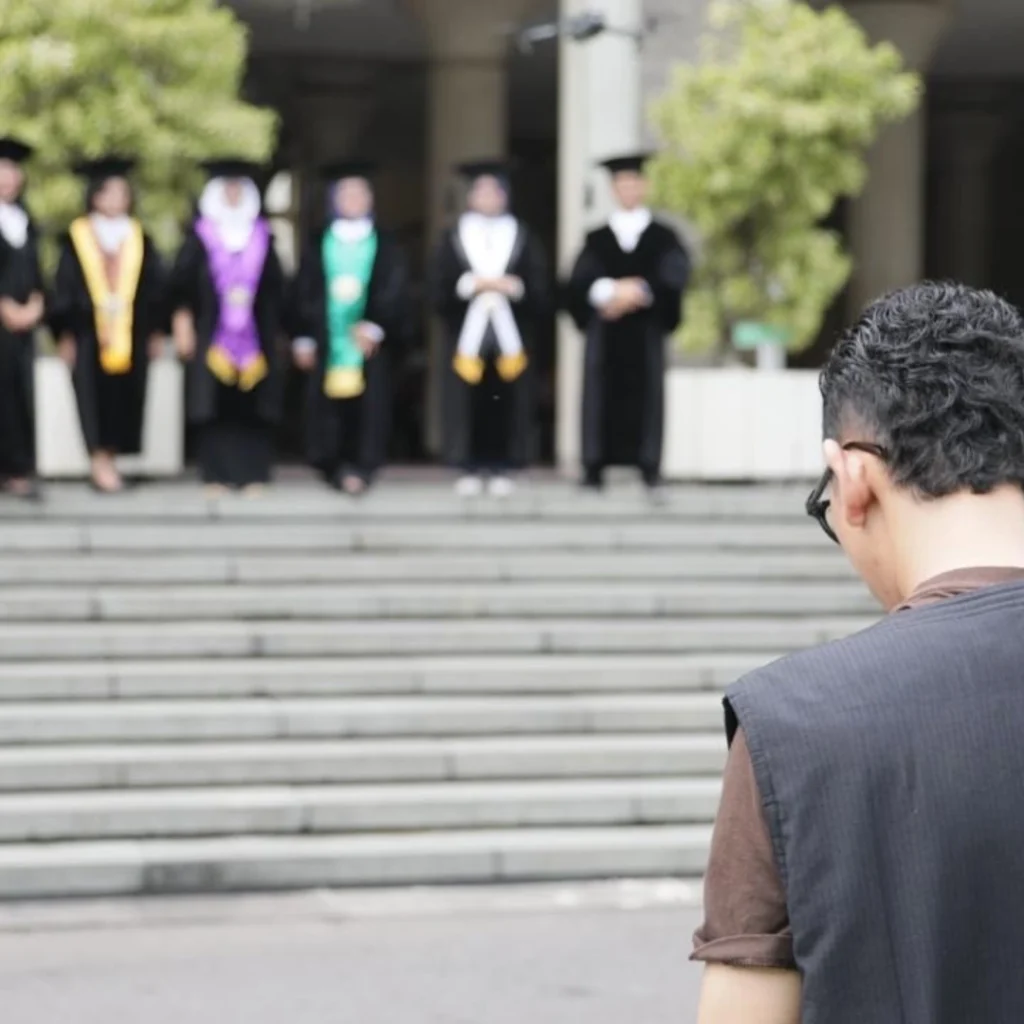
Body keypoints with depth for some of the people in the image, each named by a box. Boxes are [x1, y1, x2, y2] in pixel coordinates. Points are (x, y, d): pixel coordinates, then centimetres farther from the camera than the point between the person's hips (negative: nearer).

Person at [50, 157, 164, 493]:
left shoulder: (138, 238, 11)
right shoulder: (77, 238, 3)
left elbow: (155, 288, 11)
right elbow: (64, 289, 1)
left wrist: (156, 332, 6)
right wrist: (64, 335, -4)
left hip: (130, 336, 3)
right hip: (89, 335, -3)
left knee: (124, 398, 1)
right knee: (95, 398, -8)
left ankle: (106, 459, 9)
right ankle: (100, 461, -5)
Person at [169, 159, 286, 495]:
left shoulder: (262, 238, 11)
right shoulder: (200, 238, 4)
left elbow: (276, 289, 13)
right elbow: (181, 286, 0)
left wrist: (277, 333, 8)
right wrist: (183, 325, -8)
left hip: (254, 336, 2)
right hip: (213, 337, -2)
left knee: (253, 408, -1)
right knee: (217, 406, -4)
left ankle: (253, 474, 2)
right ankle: (216, 475, 1)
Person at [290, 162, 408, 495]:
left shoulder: (384, 245, 9)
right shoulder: (319, 245, 11)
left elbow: (393, 291, -1)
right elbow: (304, 293, 8)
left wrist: (375, 326, -16)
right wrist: (303, 338, 0)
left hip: (372, 339, -1)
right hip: (328, 339, 1)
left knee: (369, 402, -6)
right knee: (329, 404, -3)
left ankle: (361, 466, -5)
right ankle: (334, 465, 5)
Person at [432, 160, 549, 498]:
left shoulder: (522, 238, 9)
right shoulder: (454, 239, 8)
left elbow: (538, 288, 2)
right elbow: (441, 287, -1)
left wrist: (512, 286, -15)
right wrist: (472, 284, -14)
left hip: (510, 333, 0)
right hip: (467, 331, 0)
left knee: (508, 402, -2)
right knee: (468, 401, -3)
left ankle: (502, 469, 4)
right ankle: (470, 469, 3)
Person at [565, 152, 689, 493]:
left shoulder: (663, 238, 11)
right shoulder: (597, 240, 13)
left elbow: (674, 275, -4)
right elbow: (581, 279, -1)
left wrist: (639, 291, -19)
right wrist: (610, 291, -20)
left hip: (645, 329, -1)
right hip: (604, 333, 1)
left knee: (646, 394, -5)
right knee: (601, 393, -5)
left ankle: (649, 466, -4)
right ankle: (594, 468, -7)